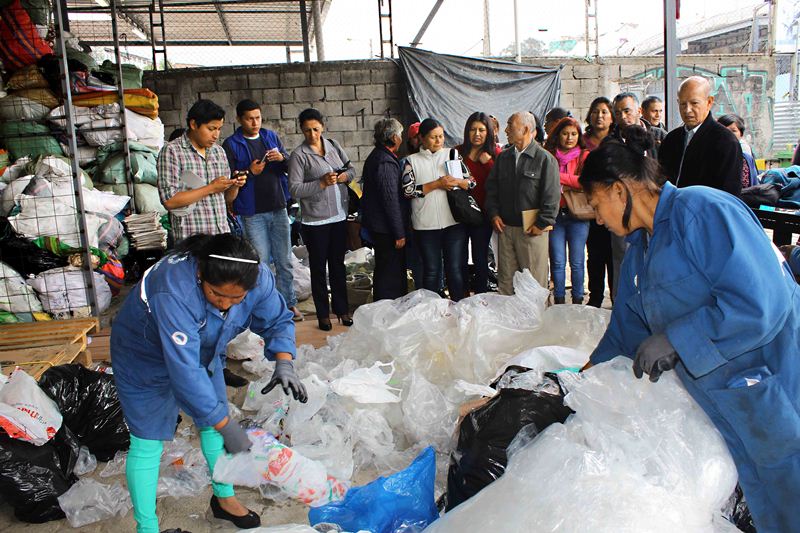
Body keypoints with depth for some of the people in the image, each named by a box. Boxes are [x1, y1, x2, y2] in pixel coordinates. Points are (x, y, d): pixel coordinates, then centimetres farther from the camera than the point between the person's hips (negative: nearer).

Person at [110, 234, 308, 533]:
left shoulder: (258, 278, -26)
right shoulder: (174, 291, -44)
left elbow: (277, 321, -10)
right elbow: (185, 370, -43)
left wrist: (284, 363, -31)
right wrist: (227, 426, -39)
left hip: (202, 350, 5)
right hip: (146, 355, -5)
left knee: (214, 424, 12)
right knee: (148, 441, -4)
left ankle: (224, 498, 34)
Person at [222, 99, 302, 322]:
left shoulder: (271, 137, 10)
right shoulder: (231, 145, -2)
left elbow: (290, 167, 11)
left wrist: (282, 159, -10)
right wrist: (249, 172, -20)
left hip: (278, 208, 4)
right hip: (252, 212, -4)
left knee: (284, 260, 9)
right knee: (261, 262, 1)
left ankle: (289, 303, 20)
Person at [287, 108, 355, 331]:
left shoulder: (333, 145, 6)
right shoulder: (299, 155, -9)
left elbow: (351, 169, 15)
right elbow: (294, 189, -14)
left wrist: (345, 176, -7)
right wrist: (322, 183, -21)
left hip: (339, 216, 4)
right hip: (315, 221, -4)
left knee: (338, 265, 15)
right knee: (318, 268, 8)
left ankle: (342, 309, 28)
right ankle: (323, 314, 20)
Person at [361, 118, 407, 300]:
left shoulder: (375, 157, 13)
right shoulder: (386, 162, -19)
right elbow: (391, 200, -22)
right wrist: (399, 233, -18)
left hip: (376, 225, 11)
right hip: (386, 229, -11)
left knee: (384, 270, 19)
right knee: (390, 274, -3)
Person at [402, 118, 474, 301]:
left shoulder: (452, 154, 8)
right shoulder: (412, 160, 4)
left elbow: (472, 182, 7)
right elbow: (408, 190, -7)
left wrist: (457, 182, -15)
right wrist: (437, 184, -13)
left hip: (454, 222, 1)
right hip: (426, 225, -1)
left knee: (455, 269, 4)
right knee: (431, 271, 8)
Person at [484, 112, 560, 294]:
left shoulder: (545, 159, -5)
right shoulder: (503, 157, 12)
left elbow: (552, 196, -8)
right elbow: (491, 188, 16)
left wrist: (541, 224, -12)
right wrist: (494, 214, 3)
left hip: (532, 230, -5)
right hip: (505, 227, 5)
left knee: (536, 281, -1)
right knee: (505, 279, 11)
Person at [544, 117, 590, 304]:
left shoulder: (585, 156, 4)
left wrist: (557, 176, -11)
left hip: (577, 214, -1)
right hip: (554, 214, 1)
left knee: (577, 262, 4)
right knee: (557, 262, 3)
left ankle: (578, 301, 16)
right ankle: (559, 301, 14)